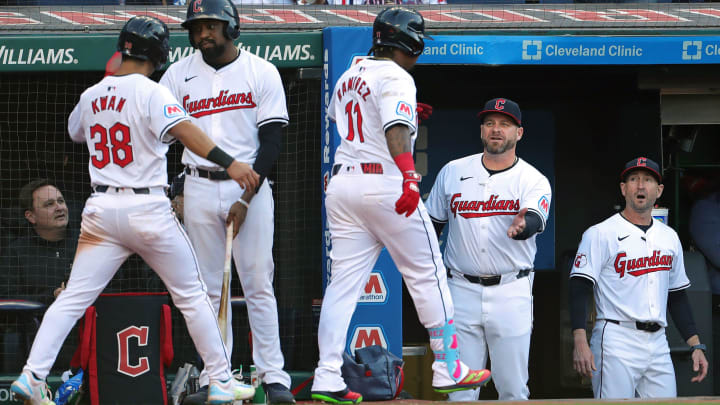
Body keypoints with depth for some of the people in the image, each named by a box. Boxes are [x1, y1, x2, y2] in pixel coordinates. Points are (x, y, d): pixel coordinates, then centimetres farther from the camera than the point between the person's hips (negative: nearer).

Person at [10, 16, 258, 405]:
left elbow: (74, 132, 31)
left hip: (101, 209, 4)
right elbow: (183, 130, -23)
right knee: (192, 295, 8)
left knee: (73, 298, 1)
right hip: (147, 209, -4)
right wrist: (228, 162, -32)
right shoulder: (151, 92, -8)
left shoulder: (90, 97, 10)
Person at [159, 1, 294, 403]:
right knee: (209, 287, 3)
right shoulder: (179, 75, 7)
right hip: (200, 187, 2)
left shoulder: (262, 72, 0)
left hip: (251, 187, -2)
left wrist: (246, 198, -12)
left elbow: (272, 141, -3)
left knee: (259, 284, -6)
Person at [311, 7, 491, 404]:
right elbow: (396, 129, -25)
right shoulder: (396, 78, -9)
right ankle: (447, 369, 6)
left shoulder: (349, 76, 16)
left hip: (341, 181, 7)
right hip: (385, 183, -7)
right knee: (428, 275, 4)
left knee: (343, 281, 3)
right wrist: (408, 176, -37)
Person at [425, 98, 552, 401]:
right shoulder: (452, 172, 8)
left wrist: (521, 226, -44)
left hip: (511, 293, -2)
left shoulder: (533, 180, 0)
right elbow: (432, 226, 16)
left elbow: (535, 220, -20)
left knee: (513, 389, -2)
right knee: (460, 389, 0)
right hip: (461, 291, 2)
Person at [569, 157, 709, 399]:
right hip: (616, 341, -6)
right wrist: (580, 342, -21)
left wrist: (695, 345, 14)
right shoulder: (600, 234, -2)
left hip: (658, 344, 6)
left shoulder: (669, 237, 17)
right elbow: (579, 289, -9)